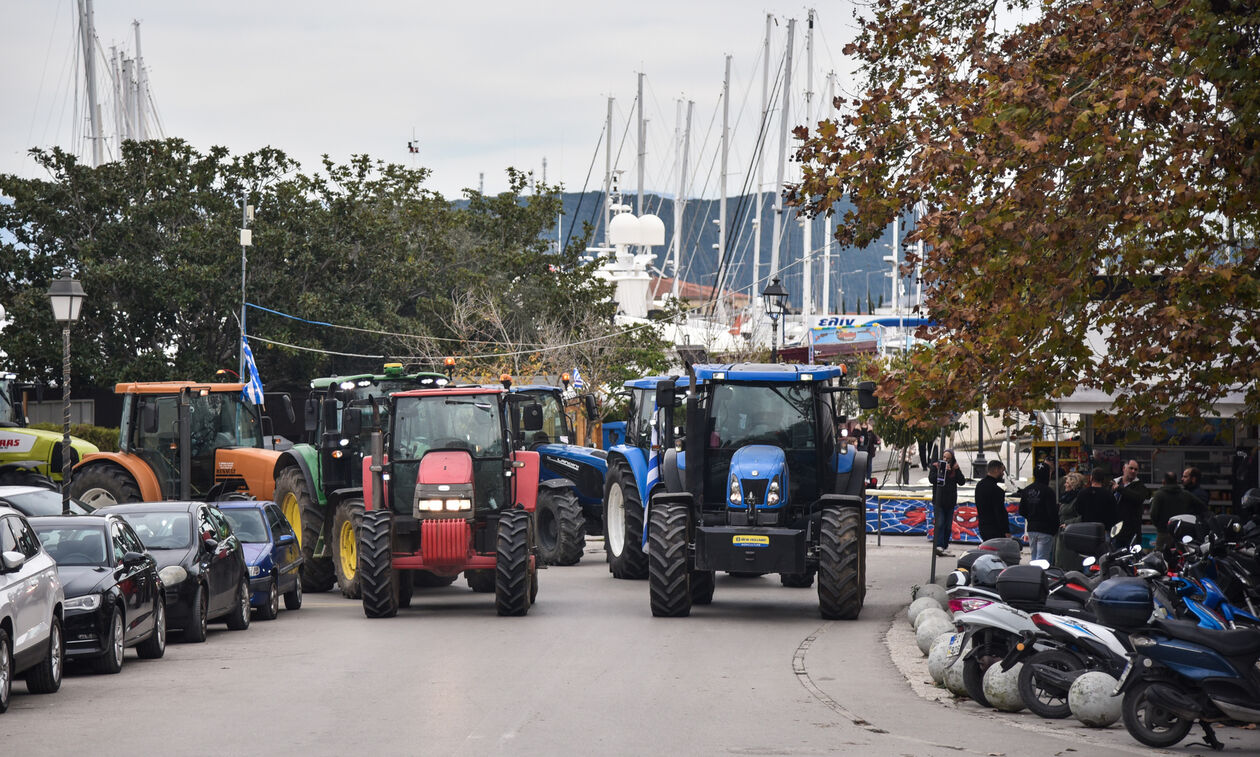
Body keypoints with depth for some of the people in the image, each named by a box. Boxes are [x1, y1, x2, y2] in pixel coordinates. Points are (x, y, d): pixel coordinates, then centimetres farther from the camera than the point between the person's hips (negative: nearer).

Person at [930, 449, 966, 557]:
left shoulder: (955, 468, 7)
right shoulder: (936, 466, 0)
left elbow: (962, 481, -1)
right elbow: (932, 479, -13)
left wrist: (957, 470, -11)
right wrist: (944, 471, -19)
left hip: (950, 501, 4)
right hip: (938, 500, -4)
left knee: (948, 526, 8)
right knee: (939, 524, -14)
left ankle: (945, 547, 17)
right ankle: (938, 547, -21)